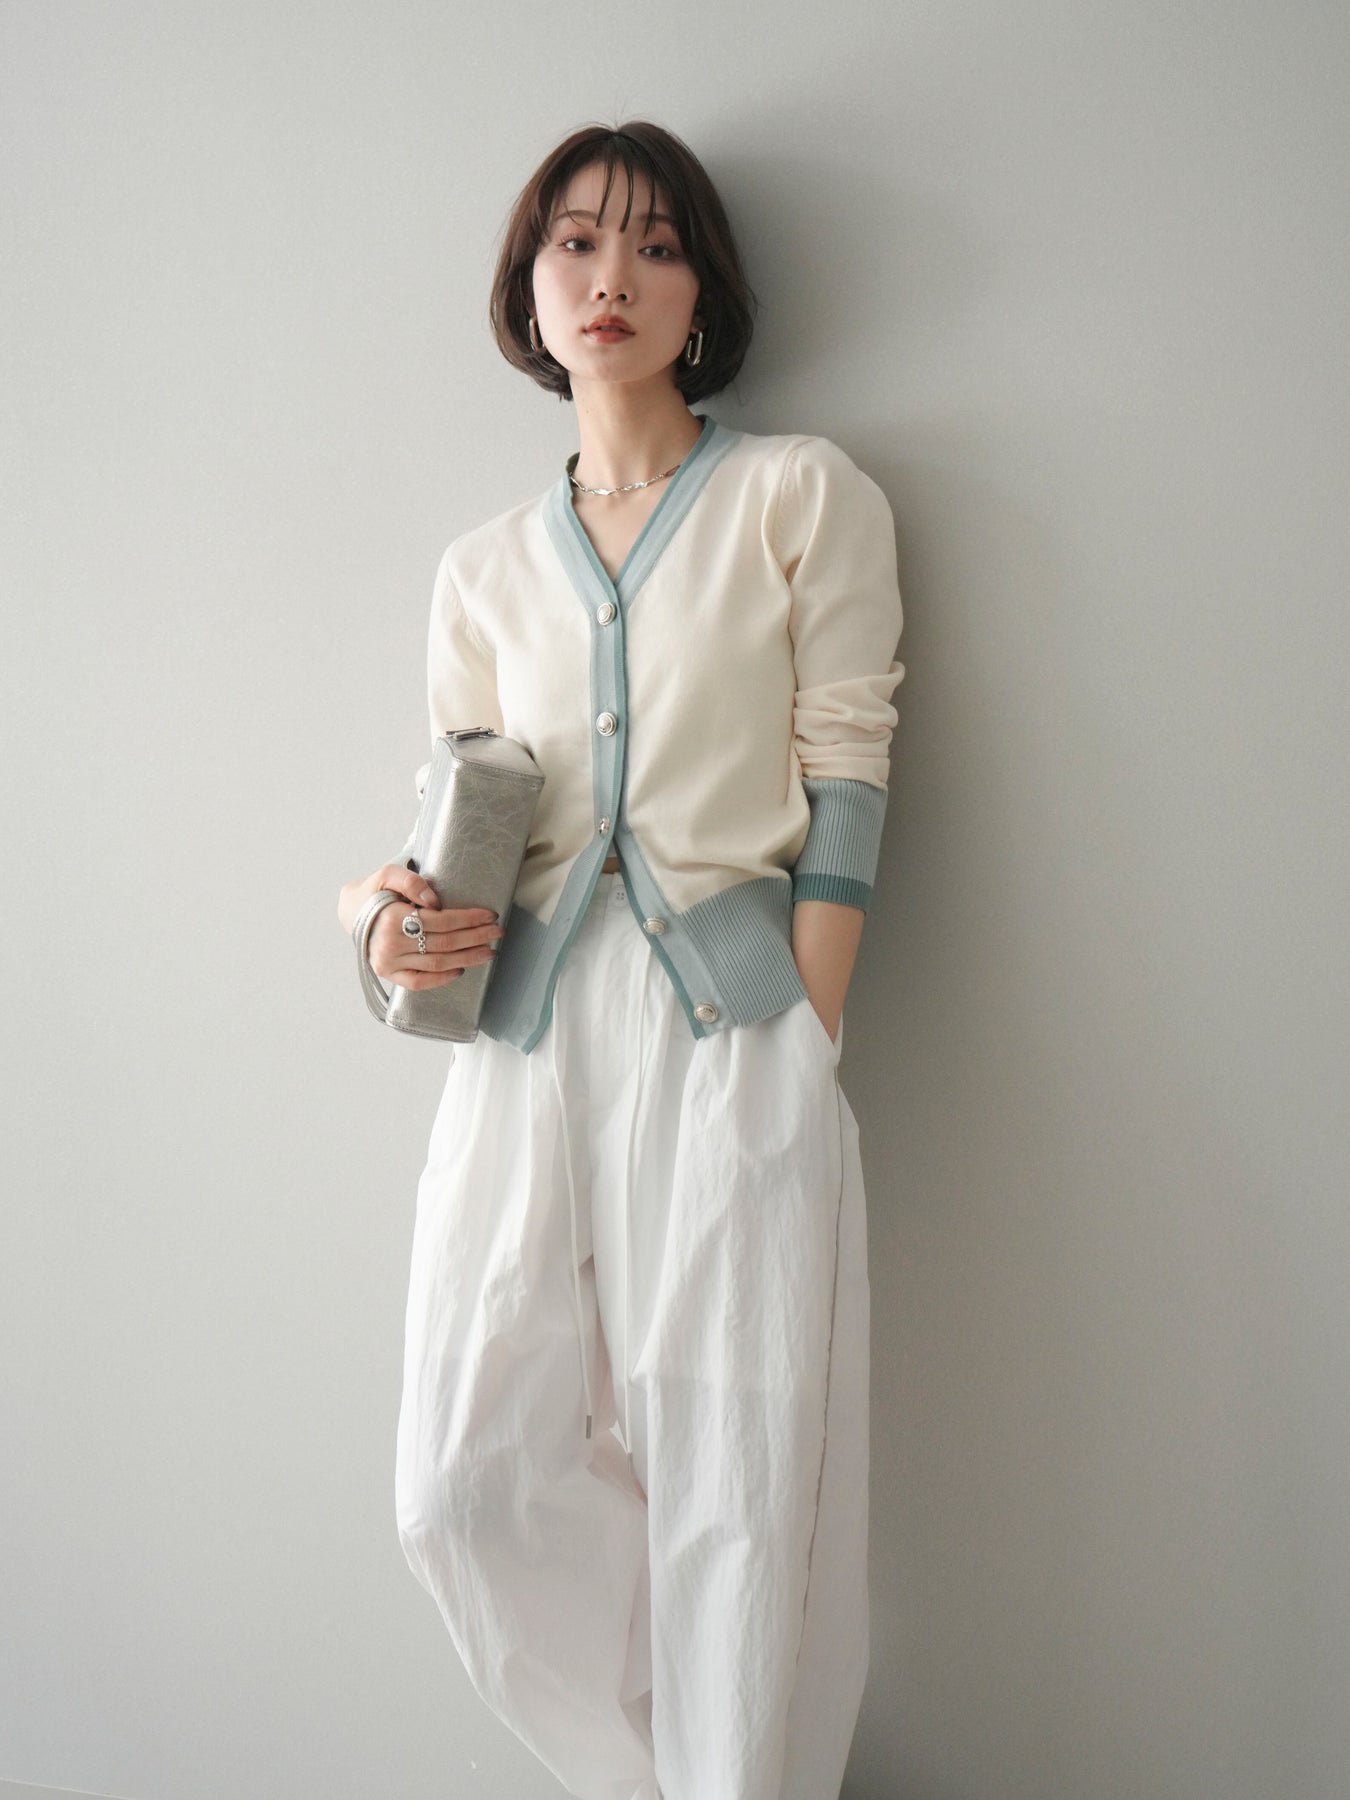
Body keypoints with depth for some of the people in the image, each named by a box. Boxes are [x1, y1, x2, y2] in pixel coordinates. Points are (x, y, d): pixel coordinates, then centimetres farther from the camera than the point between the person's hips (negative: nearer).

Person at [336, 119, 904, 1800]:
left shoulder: (801, 495, 5)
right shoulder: (482, 567, 15)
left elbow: (842, 789, -2)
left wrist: (803, 1054, -9)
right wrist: (400, 912, -4)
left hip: (730, 1031, -4)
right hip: (526, 1032, 4)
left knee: (735, 1504, -1)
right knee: (471, 1488, 4)